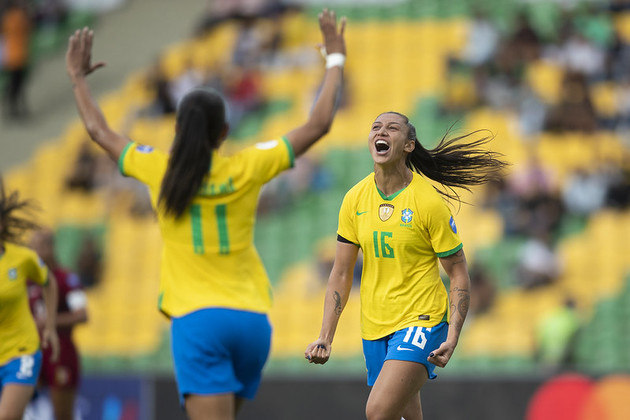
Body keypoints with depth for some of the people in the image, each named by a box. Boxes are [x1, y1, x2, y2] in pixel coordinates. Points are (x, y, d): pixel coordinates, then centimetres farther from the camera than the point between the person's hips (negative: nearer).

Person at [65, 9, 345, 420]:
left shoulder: (160, 170, 1)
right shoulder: (246, 168, 2)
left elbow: (99, 131, 18)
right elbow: (319, 124, 8)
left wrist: (78, 77, 33)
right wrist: (335, 59, 20)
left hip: (197, 320, -3)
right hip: (253, 319, 3)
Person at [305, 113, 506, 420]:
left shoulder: (429, 201, -11)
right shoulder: (355, 199, 2)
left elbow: (459, 274, -7)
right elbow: (341, 273, 6)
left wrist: (452, 337, -18)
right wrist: (325, 337, -2)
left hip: (422, 322, -5)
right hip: (374, 326, 5)